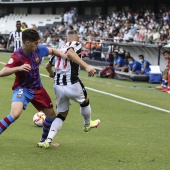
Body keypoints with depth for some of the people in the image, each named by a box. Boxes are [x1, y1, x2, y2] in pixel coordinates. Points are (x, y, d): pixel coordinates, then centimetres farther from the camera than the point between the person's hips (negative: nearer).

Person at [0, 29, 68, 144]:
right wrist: (19, 68, -50)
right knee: (15, 114, -32)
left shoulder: (39, 50, -10)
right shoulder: (17, 57, -27)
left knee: (51, 115, 13)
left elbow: (53, 51, 12)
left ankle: (44, 140, 37)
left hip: (38, 88, 6)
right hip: (22, 89, -6)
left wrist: (65, 56, -5)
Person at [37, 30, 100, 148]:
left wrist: (52, 73, 52)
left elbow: (48, 66, 28)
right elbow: (70, 53, -23)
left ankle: (48, 140, 1)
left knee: (62, 114, 17)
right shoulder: (77, 44, 1)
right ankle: (88, 124, 49)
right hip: (71, 84, -5)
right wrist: (86, 66, -32)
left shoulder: (60, 49, 17)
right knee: (85, 101, 26)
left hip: (57, 85, 5)